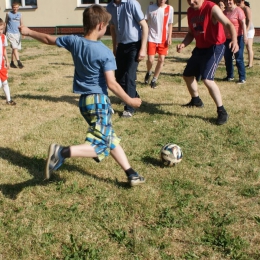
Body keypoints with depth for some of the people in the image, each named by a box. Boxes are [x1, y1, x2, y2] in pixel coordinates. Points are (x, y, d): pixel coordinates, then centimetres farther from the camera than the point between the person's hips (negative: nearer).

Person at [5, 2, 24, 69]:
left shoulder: (19, 14, 10)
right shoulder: (8, 14, 1)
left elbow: (21, 24, 18)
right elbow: (5, 23, 8)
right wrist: (4, 33, 7)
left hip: (17, 33, 4)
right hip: (10, 33, -4)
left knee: (14, 49, 9)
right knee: (15, 47, -16)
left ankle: (12, 62, 19)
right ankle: (18, 62, -21)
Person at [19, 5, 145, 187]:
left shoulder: (74, 41, 1)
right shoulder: (105, 52, -16)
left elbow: (48, 39, 15)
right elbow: (111, 84, -18)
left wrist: (28, 32, 32)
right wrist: (129, 101, -6)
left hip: (84, 100, 8)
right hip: (98, 100, -8)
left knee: (110, 139, 16)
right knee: (100, 146, -8)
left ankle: (131, 174, 24)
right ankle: (62, 152, -26)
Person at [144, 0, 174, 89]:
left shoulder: (170, 9, 1)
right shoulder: (150, 7, -2)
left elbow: (170, 24, 8)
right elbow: (145, 22, 0)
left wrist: (169, 37, -1)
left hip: (163, 39, 2)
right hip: (152, 38, -2)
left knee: (161, 59, 0)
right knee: (150, 59, -7)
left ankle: (154, 80, 15)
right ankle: (148, 72, 26)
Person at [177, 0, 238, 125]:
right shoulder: (190, 11, 4)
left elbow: (228, 24, -30)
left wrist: (234, 40, -49)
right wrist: (183, 44, -7)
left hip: (214, 48, -8)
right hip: (200, 48, 9)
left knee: (207, 79, -24)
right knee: (187, 75, 19)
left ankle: (222, 111, -11)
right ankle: (196, 101, 45)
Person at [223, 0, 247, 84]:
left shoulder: (238, 11, -10)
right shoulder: (225, 12, 11)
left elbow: (243, 23, -16)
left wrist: (245, 36, -25)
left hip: (237, 38, -7)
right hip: (227, 38, 7)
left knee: (239, 58, -7)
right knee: (227, 58, 11)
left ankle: (242, 78, -2)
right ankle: (230, 76, 24)